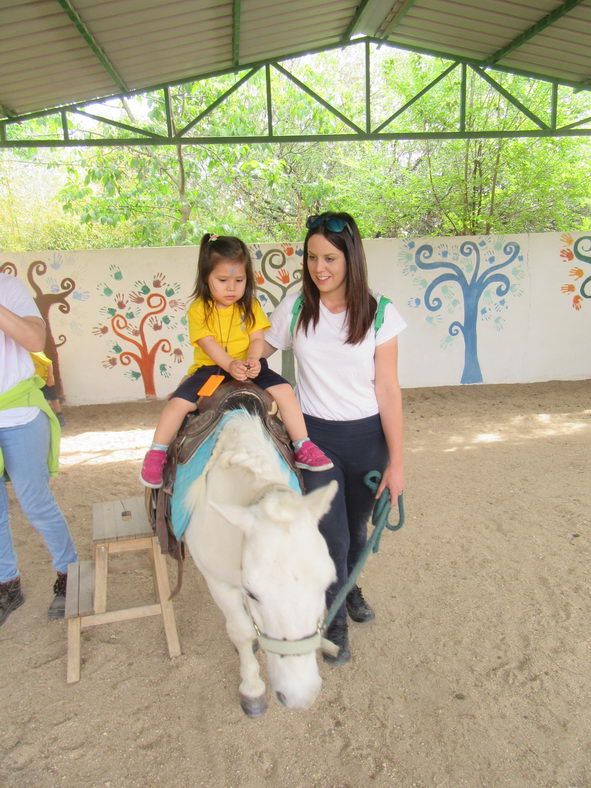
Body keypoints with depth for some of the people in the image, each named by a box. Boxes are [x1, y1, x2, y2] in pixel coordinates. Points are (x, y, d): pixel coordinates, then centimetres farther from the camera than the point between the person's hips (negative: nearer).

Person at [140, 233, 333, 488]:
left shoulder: (251, 306, 6)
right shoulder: (199, 309, -3)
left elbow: (257, 338, -1)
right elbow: (208, 343, -14)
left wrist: (253, 360, -24)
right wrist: (230, 364, -31)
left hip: (248, 367, 2)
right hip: (210, 369, -2)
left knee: (284, 390, -16)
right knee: (179, 402, -22)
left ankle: (302, 447, -6)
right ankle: (156, 453, -3)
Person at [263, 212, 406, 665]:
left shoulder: (379, 313, -10)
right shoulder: (295, 308, -6)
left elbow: (388, 390, -9)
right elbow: (259, 354, 9)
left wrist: (396, 461, -9)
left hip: (367, 436, 0)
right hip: (315, 434, 0)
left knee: (357, 528, 17)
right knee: (333, 535, 0)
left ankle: (348, 586, 52)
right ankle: (336, 621, 30)